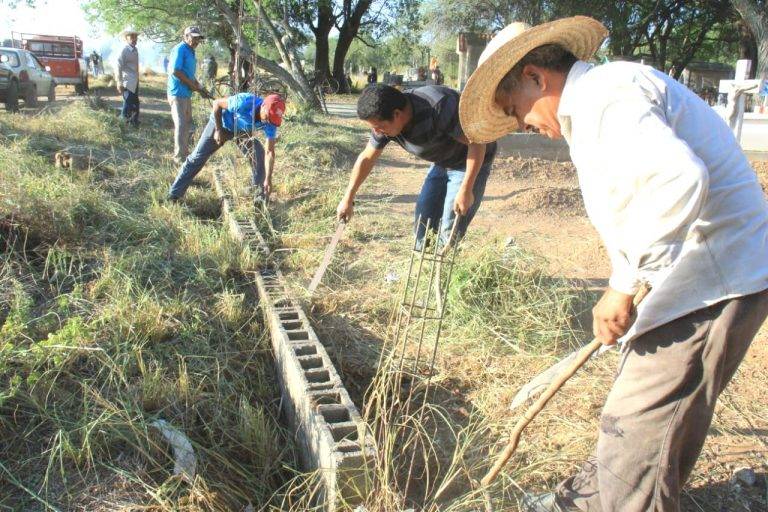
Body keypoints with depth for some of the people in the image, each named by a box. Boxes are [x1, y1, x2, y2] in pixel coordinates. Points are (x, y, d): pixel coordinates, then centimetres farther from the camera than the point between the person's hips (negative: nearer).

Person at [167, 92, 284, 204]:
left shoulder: (271, 121, -28)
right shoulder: (244, 102, -39)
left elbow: (270, 152, -26)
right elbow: (217, 103, -23)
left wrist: (268, 179, -32)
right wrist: (218, 130, -22)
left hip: (242, 131, 3)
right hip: (220, 123, -3)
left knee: (258, 153, -18)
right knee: (197, 158, -3)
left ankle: (260, 195, -5)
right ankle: (174, 195, 7)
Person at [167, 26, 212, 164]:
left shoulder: (190, 52, 17)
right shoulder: (180, 49, -11)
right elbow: (175, 71, -20)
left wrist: (200, 89, 15)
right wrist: (192, 84, -15)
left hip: (186, 93, 9)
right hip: (178, 93, -9)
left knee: (188, 124, 15)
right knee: (181, 124, -7)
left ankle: (184, 152, 26)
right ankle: (179, 156, -1)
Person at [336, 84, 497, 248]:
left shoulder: (439, 107, -37)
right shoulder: (385, 121, -14)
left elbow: (477, 142, -30)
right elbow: (366, 158, 1)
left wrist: (465, 191, -32)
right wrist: (348, 198, 5)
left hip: (473, 161, -7)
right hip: (442, 162, 7)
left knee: (450, 231, -12)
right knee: (423, 220, 5)